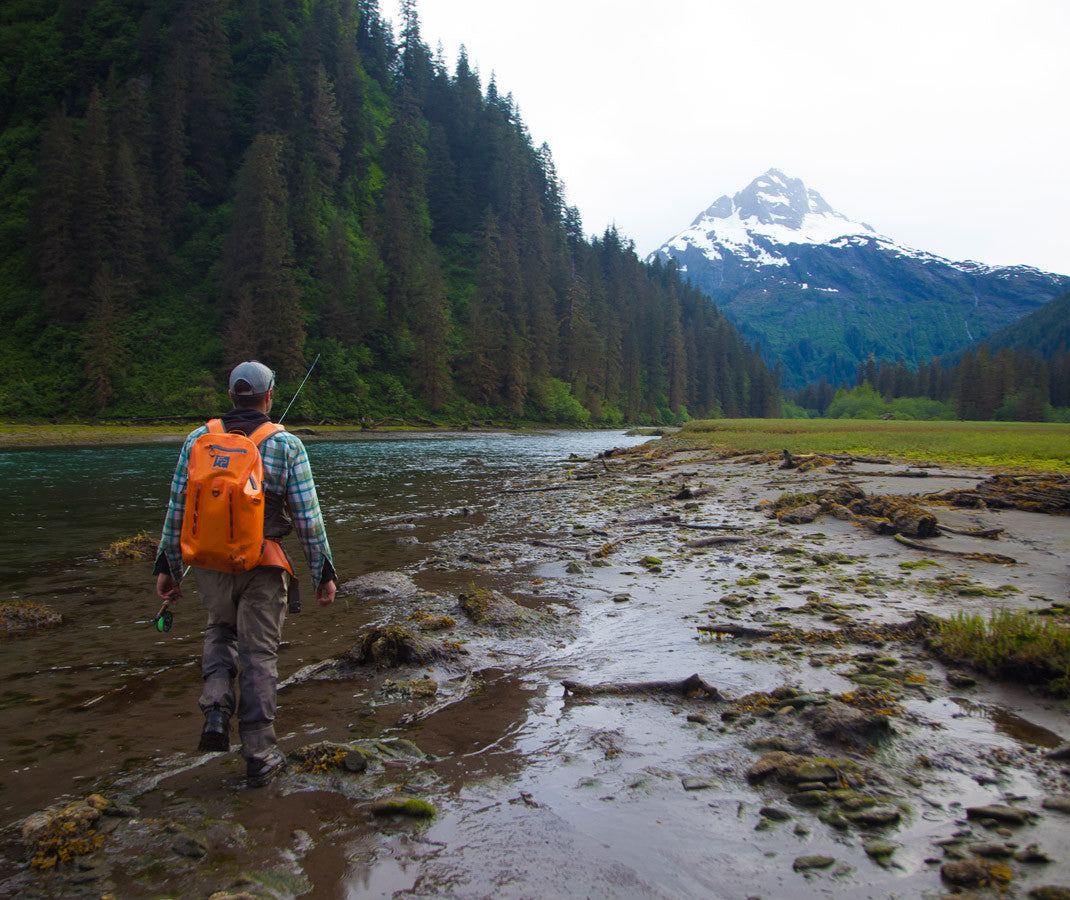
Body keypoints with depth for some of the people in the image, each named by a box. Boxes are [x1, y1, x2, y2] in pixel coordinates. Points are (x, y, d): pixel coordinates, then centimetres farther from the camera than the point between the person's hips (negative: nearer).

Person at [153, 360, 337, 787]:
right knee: (259, 654, 8)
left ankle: (216, 711, 6)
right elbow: (308, 516, -6)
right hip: (262, 566, -2)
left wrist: (167, 566, 11)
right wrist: (324, 572, 1)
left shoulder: (198, 439, 1)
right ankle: (259, 755, 14)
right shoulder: (286, 444, -6)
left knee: (220, 630, 28)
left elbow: (177, 507, 3)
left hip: (210, 563, 2)